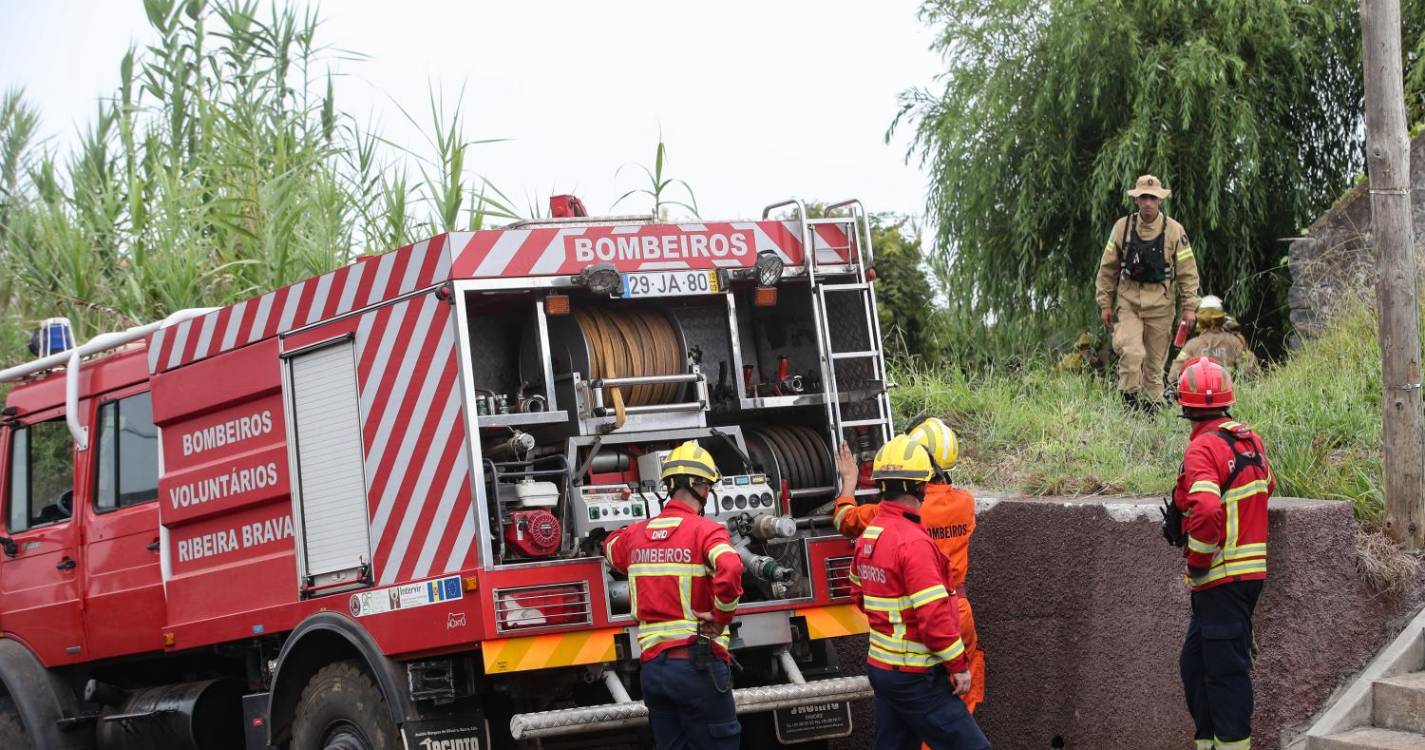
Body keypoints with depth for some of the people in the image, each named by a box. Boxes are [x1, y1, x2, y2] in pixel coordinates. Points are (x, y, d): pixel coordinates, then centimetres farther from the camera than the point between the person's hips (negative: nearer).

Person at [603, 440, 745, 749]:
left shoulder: (637, 533, 12)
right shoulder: (705, 530, -8)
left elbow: (612, 549, 36)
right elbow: (729, 570, -28)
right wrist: (721, 618, -15)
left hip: (653, 665, 6)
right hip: (697, 663, -6)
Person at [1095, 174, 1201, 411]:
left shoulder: (1174, 231, -1)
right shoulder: (1122, 227, 1)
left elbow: (1187, 271, 2)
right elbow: (1107, 268, 8)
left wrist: (1189, 306, -3)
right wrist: (1105, 303, 5)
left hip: (1160, 304, 0)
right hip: (1129, 301, 0)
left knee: (1155, 360, 6)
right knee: (1131, 352, -19)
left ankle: (1152, 406, 17)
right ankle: (1130, 399, -8)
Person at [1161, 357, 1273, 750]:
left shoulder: (1203, 448, -17)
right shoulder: (1251, 439, 9)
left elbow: (1206, 510, -29)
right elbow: (1267, 485, 27)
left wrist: (1197, 561, -16)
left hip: (1221, 578, -9)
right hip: (1250, 571, 9)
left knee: (1226, 670, -5)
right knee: (1195, 665, 17)